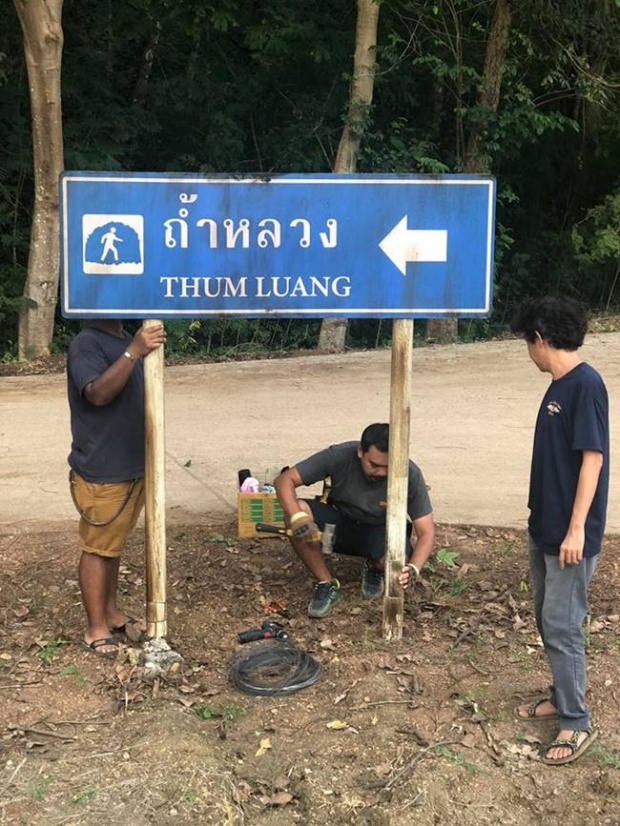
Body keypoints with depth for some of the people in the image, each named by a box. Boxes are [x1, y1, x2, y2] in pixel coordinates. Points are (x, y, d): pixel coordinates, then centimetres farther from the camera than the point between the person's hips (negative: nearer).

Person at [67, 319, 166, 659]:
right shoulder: (87, 343, -17)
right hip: (101, 471, -8)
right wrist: (133, 352, -40)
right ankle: (96, 630, 14)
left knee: (114, 544, 19)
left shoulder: (125, 338, 11)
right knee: (98, 547, 3)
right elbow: (98, 393, -33)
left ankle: (111, 612, 32)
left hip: (132, 466, 8)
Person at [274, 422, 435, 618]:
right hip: (340, 523, 1)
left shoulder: (410, 475, -26)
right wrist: (298, 518, -43)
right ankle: (327, 584, -12)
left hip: (380, 531, -1)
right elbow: (284, 480, -25)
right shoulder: (340, 456, -26)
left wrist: (413, 569, -42)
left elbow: (426, 532, -22)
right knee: (294, 510, -29)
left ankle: (374, 567, 4)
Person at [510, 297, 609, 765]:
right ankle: (562, 697, 33)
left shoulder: (586, 384, -18)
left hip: (570, 533, -9)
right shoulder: (559, 385, 9)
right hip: (544, 527, 9)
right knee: (547, 618, 17)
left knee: (561, 625, -2)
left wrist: (576, 529, -21)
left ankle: (578, 723, 12)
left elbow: (593, 458, -20)